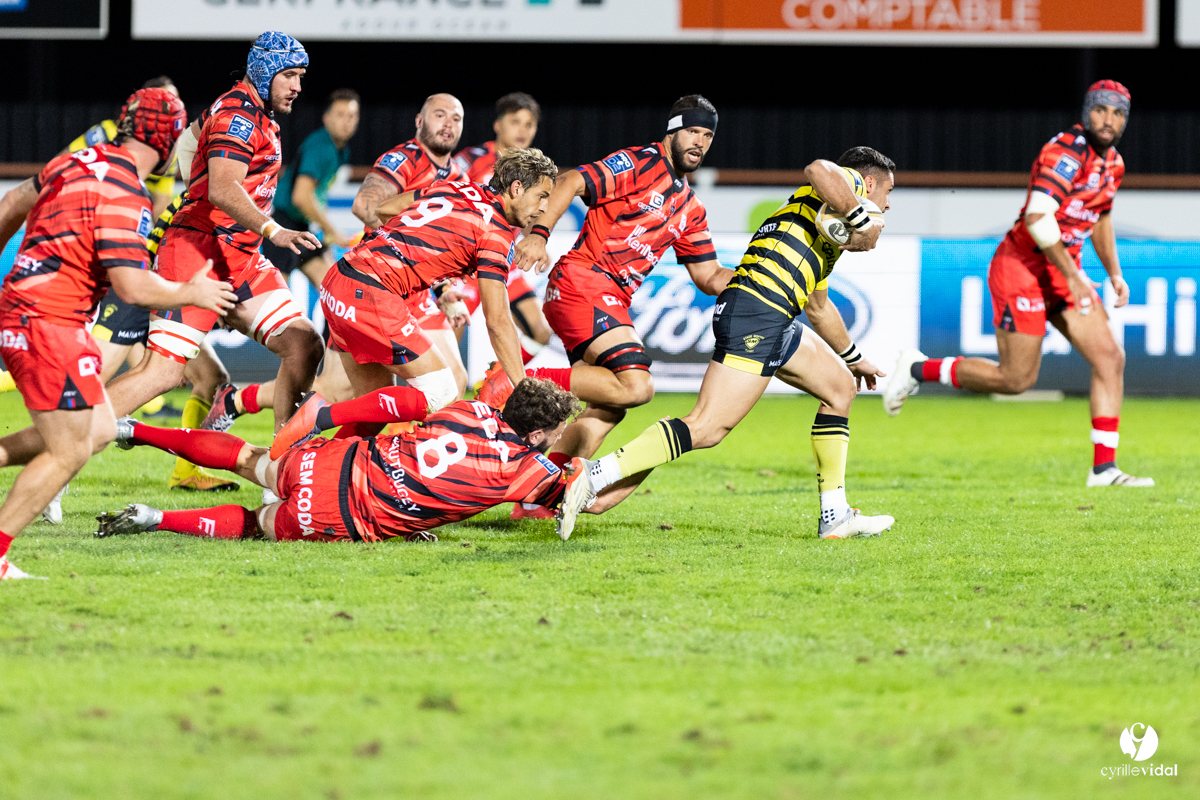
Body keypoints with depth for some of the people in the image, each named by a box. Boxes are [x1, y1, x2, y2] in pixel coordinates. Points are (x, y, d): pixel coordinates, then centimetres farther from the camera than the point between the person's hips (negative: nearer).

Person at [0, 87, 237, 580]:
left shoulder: (79, 162, 10)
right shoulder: (124, 194, -18)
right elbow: (131, 286, -22)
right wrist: (191, 293, -5)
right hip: (48, 323, -9)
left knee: (99, 431, 15)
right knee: (69, 452, -3)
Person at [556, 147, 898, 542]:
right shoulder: (849, 184, 7)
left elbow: (818, 306, 47)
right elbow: (818, 170, -21)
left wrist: (853, 357, 56)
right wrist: (862, 221, -16)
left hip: (775, 320, 11)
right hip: (755, 313, -11)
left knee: (840, 386, 21)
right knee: (706, 429, -18)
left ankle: (835, 517, 19)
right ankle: (593, 476, -22)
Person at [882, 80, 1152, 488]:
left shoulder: (1111, 163, 10)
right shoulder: (1066, 152, -20)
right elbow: (1037, 218, -29)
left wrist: (1115, 274, 19)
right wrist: (1073, 276, -26)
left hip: (1064, 273, 9)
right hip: (1022, 268, -9)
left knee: (1110, 358, -4)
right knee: (1017, 378, -6)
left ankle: (1104, 468, -2)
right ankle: (919, 370, 14)